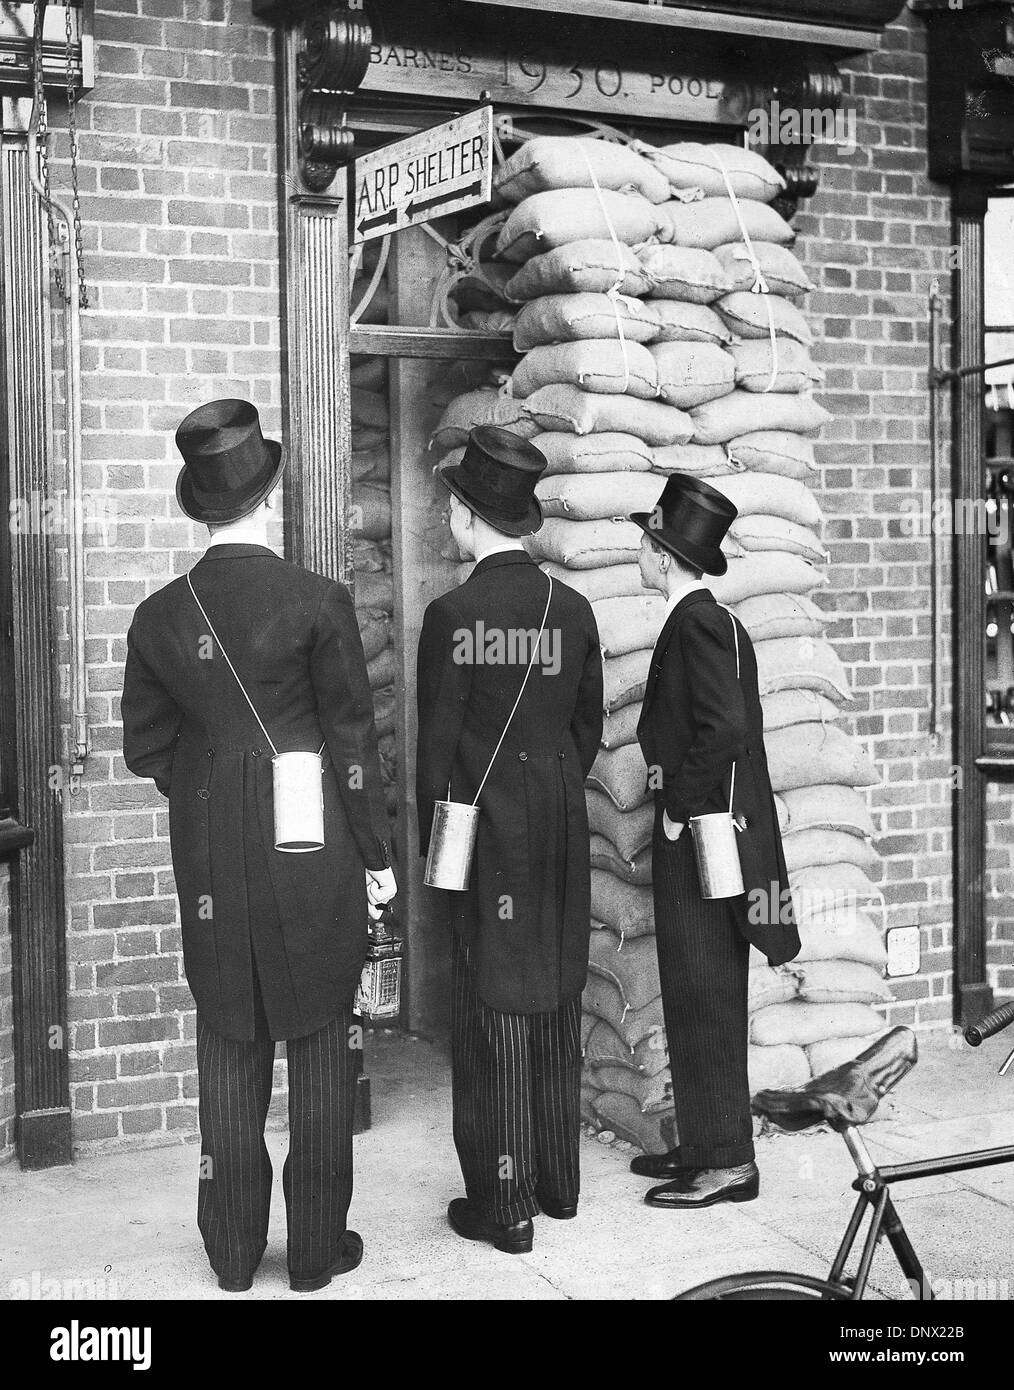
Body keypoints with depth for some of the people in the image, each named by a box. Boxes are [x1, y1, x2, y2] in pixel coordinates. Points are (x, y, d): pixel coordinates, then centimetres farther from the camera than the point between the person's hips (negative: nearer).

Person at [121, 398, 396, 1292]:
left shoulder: (160, 616, -1)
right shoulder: (317, 602, -11)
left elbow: (147, 746, 6)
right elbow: (353, 742, -7)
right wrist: (377, 853, 0)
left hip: (212, 860, 3)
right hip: (316, 855, -3)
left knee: (230, 1051, 13)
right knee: (320, 1046, 9)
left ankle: (233, 1251, 22)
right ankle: (318, 1250, 18)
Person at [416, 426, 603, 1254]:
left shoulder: (454, 615, -13)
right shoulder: (573, 609, 1)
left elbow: (436, 746, -10)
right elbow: (589, 728, 7)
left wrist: (431, 843, 1)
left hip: (486, 835, -5)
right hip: (562, 836, 5)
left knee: (494, 1015, 2)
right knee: (557, 1007, 15)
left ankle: (504, 1205, 9)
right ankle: (559, 1184, 26)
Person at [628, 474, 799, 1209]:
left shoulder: (697, 623, -16)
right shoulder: (715, 622, 13)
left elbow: (725, 728, -26)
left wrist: (679, 805, -16)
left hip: (701, 840, -10)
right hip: (703, 836, 10)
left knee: (705, 1001, -2)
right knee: (701, 998, 15)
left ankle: (727, 1162, 6)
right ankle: (707, 1142, 25)